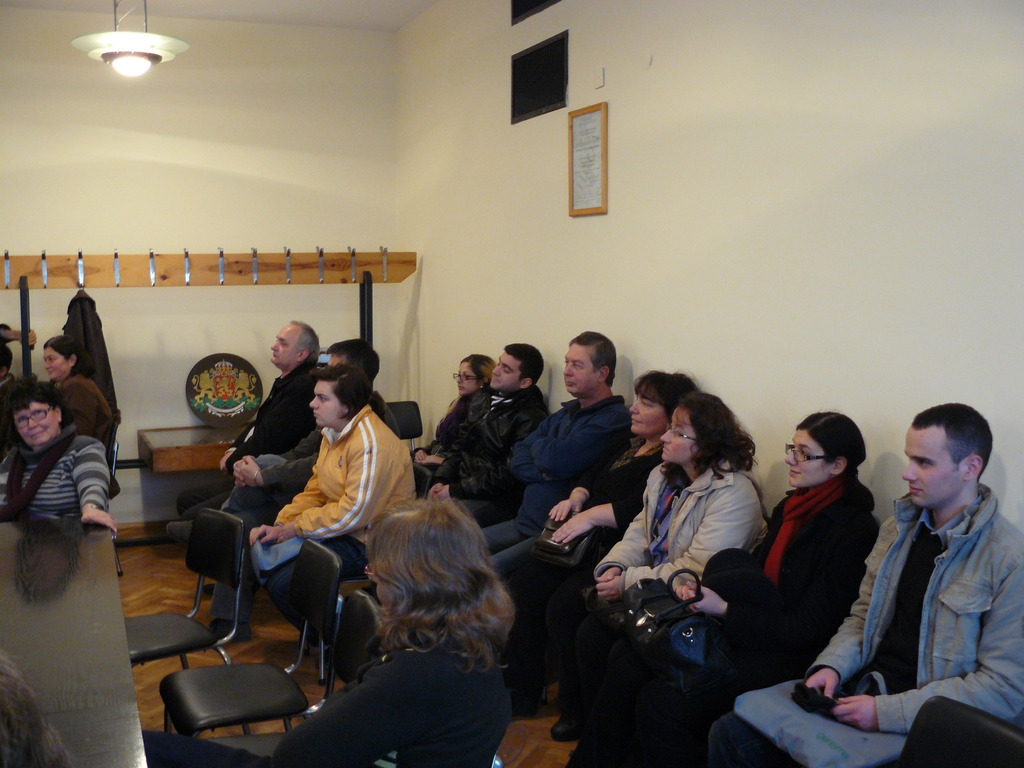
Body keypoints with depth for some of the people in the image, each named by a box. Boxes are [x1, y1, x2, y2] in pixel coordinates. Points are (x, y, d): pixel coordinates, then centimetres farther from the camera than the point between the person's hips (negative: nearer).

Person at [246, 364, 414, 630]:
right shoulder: (333, 433, 10)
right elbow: (314, 491, 14)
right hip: (338, 527, 10)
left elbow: (354, 513, -26)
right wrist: (280, 525, -1)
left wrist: (296, 528, -16)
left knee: (281, 584, -18)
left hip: (366, 541, -10)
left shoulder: (372, 444, -23)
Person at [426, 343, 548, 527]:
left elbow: (509, 474, -18)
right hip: (460, 483, 8)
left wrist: (455, 490, -16)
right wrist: (441, 480, 3)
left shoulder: (530, 418, -14)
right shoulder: (482, 398, 14)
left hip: (494, 499, -8)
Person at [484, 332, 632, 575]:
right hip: (523, 522, 9)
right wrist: (543, 472, -10)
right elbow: (518, 460, 12)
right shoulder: (565, 414, 18)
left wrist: (536, 444, 2)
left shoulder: (614, 419, -11)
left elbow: (556, 459, -22)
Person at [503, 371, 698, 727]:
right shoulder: (627, 445, 19)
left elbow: (641, 508, -24)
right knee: (522, 587, -3)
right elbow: (591, 475, 27)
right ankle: (522, 691, 8)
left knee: (563, 606, -26)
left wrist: (591, 515, -19)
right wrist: (576, 497, 6)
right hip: (585, 543, 10)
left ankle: (577, 710, -7)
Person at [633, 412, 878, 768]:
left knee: (663, 701, -25)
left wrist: (724, 610, -18)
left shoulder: (853, 531, -13)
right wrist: (702, 591, -4)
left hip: (793, 656, -8)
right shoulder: (789, 507, 12)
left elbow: (810, 628, -15)